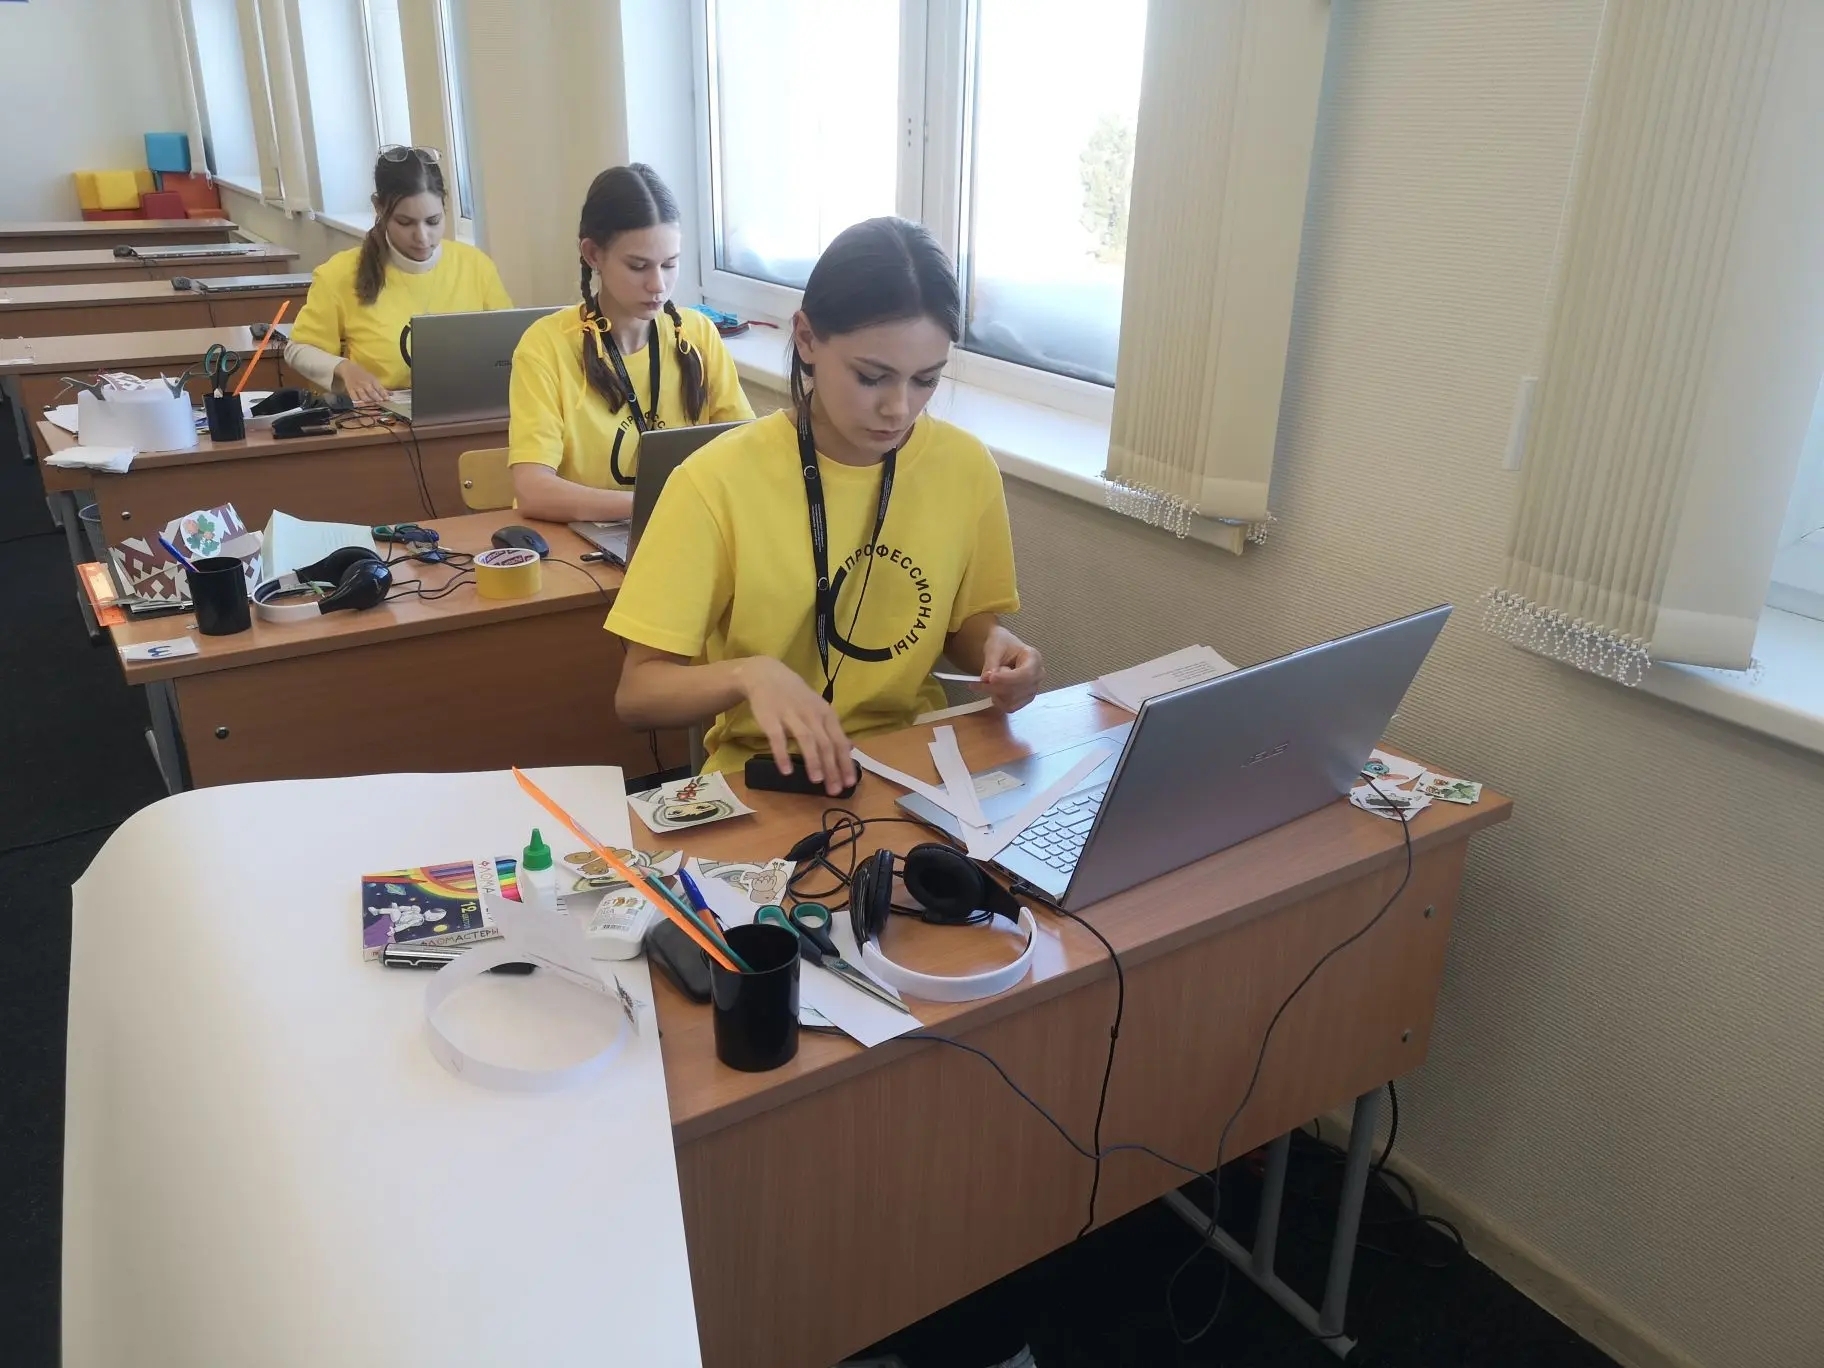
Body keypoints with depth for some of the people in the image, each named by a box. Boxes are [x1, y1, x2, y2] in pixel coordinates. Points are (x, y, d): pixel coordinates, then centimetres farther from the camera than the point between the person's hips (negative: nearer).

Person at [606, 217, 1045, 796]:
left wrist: (995, 644, -10)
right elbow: (637, 693, -12)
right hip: (769, 773, -2)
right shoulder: (718, 481, -15)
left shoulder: (967, 466, -4)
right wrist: (748, 674, -31)